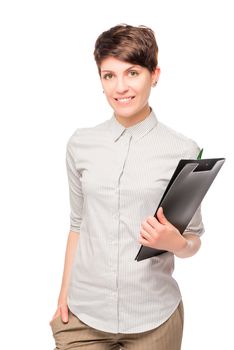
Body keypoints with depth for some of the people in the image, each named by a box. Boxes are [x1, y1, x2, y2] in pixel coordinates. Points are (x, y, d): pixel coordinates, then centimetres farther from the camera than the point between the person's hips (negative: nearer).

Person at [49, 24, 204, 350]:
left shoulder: (183, 151, -8)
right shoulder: (80, 144, 1)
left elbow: (193, 240, 0)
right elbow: (77, 223, 8)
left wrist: (176, 243, -20)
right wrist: (64, 294, 7)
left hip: (153, 318, -1)